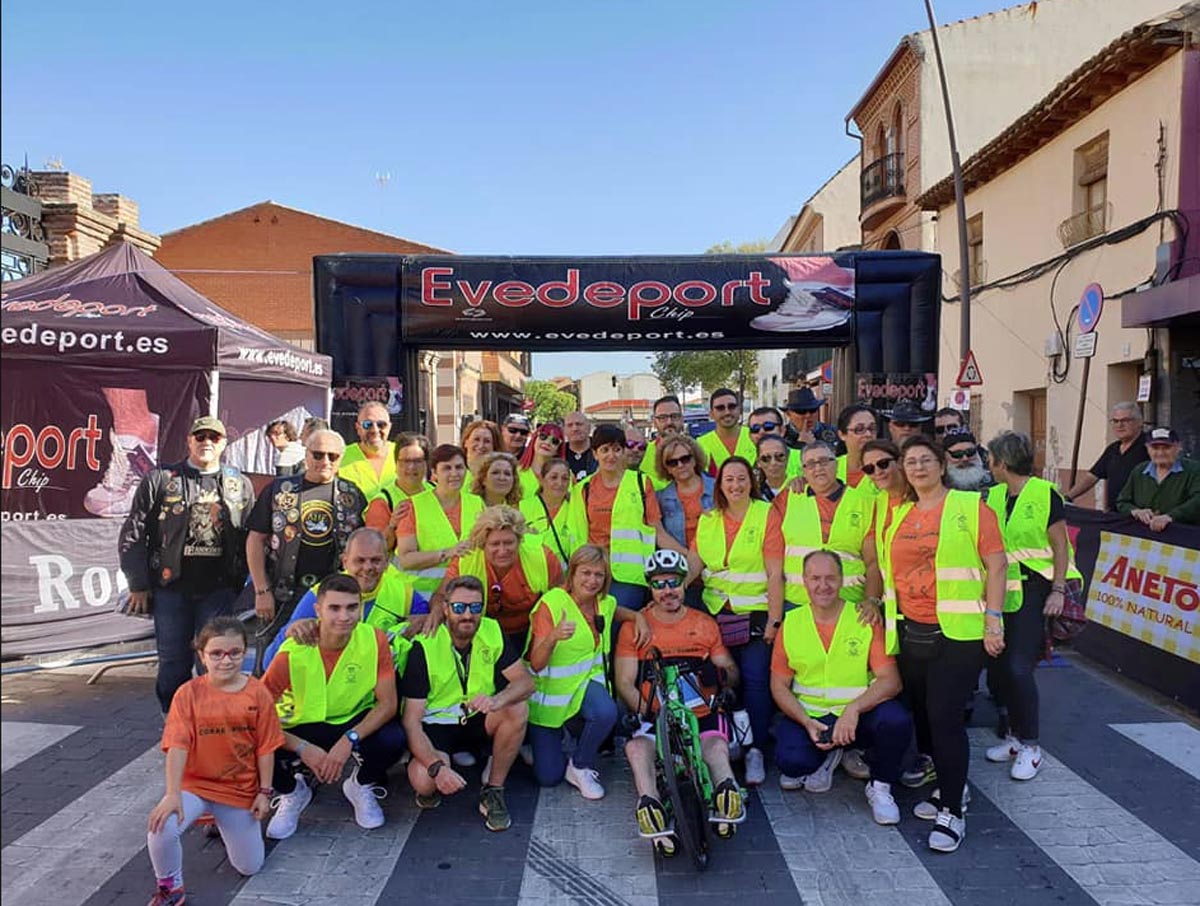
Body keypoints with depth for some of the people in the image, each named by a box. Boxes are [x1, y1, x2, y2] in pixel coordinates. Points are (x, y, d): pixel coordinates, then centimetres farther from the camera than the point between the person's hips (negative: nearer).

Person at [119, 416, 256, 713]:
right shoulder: (160, 480, 4)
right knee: (173, 663, 9)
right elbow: (132, 535, 2)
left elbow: (251, 540, 8)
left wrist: (240, 583, 3)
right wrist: (138, 585, -2)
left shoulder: (241, 485, 8)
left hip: (218, 590, 0)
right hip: (170, 588, 0)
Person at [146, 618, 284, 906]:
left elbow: (265, 747, -4)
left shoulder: (258, 693, -9)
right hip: (195, 784, -1)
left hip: (241, 790, 2)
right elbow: (177, 746, -17)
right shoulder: (189, 693, -11)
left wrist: (264, 792, -3)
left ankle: (223, 824, 40)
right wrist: (172, 794, -26)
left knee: (249, 867, 8)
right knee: (161, 828, -32)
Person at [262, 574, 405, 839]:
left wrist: (349, 740, -29)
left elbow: (387, 703, -16)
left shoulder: (374, 639, -19)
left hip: (356, 723, 0)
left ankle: (361, 786, 8)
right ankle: (293, 793, 10)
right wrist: (303, 749, -28)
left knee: (393, 740, -30)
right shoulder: (293, 653, -21)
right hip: (304, 728, 0)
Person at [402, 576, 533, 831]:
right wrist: (437, 767, -37)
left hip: (478, 722, 3)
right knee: (423, 780, -32)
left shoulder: (492, 632, -9)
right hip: (436, 725, -3)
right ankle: (434, 783, 8)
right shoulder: (424, 647, -20)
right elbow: (411, 721, -22)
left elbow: (526, 681, -15)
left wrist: (499, 699, -39)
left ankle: (493, 792, -9)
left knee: (518, 709, -26)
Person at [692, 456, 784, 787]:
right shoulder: (708, 520, 10)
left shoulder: (767, 515, -3)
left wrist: (774, 620, -11)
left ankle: (755, 751, 6)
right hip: (717, 612, 4)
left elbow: (775, 574, -7)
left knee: (755, 680, -6)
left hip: (755, 613, -3)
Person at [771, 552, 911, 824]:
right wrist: (807, 723, -13)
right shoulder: (791, 623, 1)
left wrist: (854, 709, -27)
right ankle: (826, 758, 12)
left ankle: (879, 787, 0)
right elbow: (779, 685, 3)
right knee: (790, 760, -27)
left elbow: (890, 680, -11)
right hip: (808, 714, 1)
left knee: (897, 720, -31)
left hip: (859, 714, -1)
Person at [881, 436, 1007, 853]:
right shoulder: (898, 516, 12)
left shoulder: (970, 506, -3)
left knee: (945, 717, -9)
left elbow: (996, 565, -6)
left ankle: (952, 812, 2)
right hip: (910, 632, 6)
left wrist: (992, 620, -12)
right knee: (922, 715, 12)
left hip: (959, 632, -6)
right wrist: (881, 611, 15)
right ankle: (947, 787, 31)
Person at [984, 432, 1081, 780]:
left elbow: (1060, 547, -7)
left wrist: (1058, 590, -14)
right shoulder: (993, 496, 9)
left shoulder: (1044, 493, -8)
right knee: (996, 666, 6)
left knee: (1018, 666, -12)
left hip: (1032, 590, -6)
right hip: (998, 591, 6)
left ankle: (1030, 747, 4)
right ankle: (1014, 735, 23)